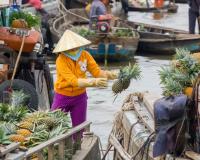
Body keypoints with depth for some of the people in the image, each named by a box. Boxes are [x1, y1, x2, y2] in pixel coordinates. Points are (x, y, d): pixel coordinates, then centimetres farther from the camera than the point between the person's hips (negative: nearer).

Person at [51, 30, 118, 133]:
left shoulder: (85, 55, -11)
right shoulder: (61, 60, -24)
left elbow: (97, 71, -11)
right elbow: (73, 81, -33)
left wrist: (108, 74, -34)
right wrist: (93, 82, -48)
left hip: (80, 96, 4)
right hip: (63, 96, -3)